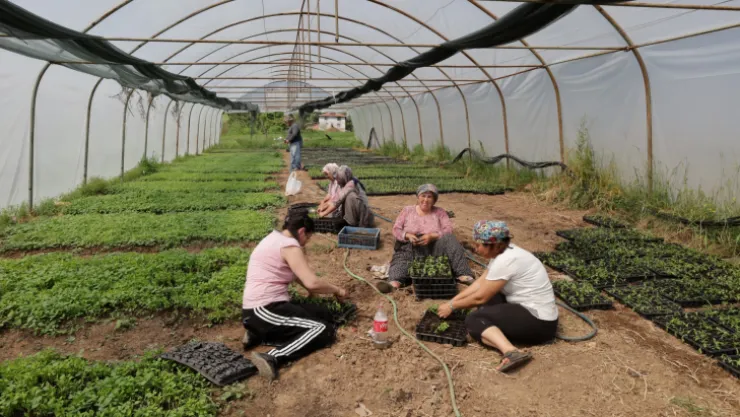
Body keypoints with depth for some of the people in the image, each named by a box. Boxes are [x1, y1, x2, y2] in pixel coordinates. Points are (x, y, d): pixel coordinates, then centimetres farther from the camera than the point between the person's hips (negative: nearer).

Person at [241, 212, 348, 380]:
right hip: (265, 311, -10)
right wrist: (337, 290, -2)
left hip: (256, 310, 10)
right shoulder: (289, 245, -12)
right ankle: (272, 358, -25)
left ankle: (261, 334, 7)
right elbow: (312, 283, -18)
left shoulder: (274, 238, 17)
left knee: (324, 314, 10)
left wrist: (310, 290, 25)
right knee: (325, 330, -14)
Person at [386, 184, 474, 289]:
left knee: (449, 240, -28)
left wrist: (432, 236, -19)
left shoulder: (440, 212, 12)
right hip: (410, 247, 0)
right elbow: (396, 229, 7)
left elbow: (448, 231, -1)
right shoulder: (407, 211, 14)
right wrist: (408, 235, -15)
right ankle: (394, 282, -61)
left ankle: (463, 274, -36)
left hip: (433, 248, 0)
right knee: (401, 258, -33)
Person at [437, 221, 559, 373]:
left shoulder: (505, 260, -21)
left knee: (473, 320, -11)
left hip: (538, 322, -10)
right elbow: (480, 283, 13)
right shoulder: (503, 253, 6)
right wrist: (452, 300, 11)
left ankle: (511, 352, -31)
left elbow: (480, 297, -13)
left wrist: (452, 307, 1)